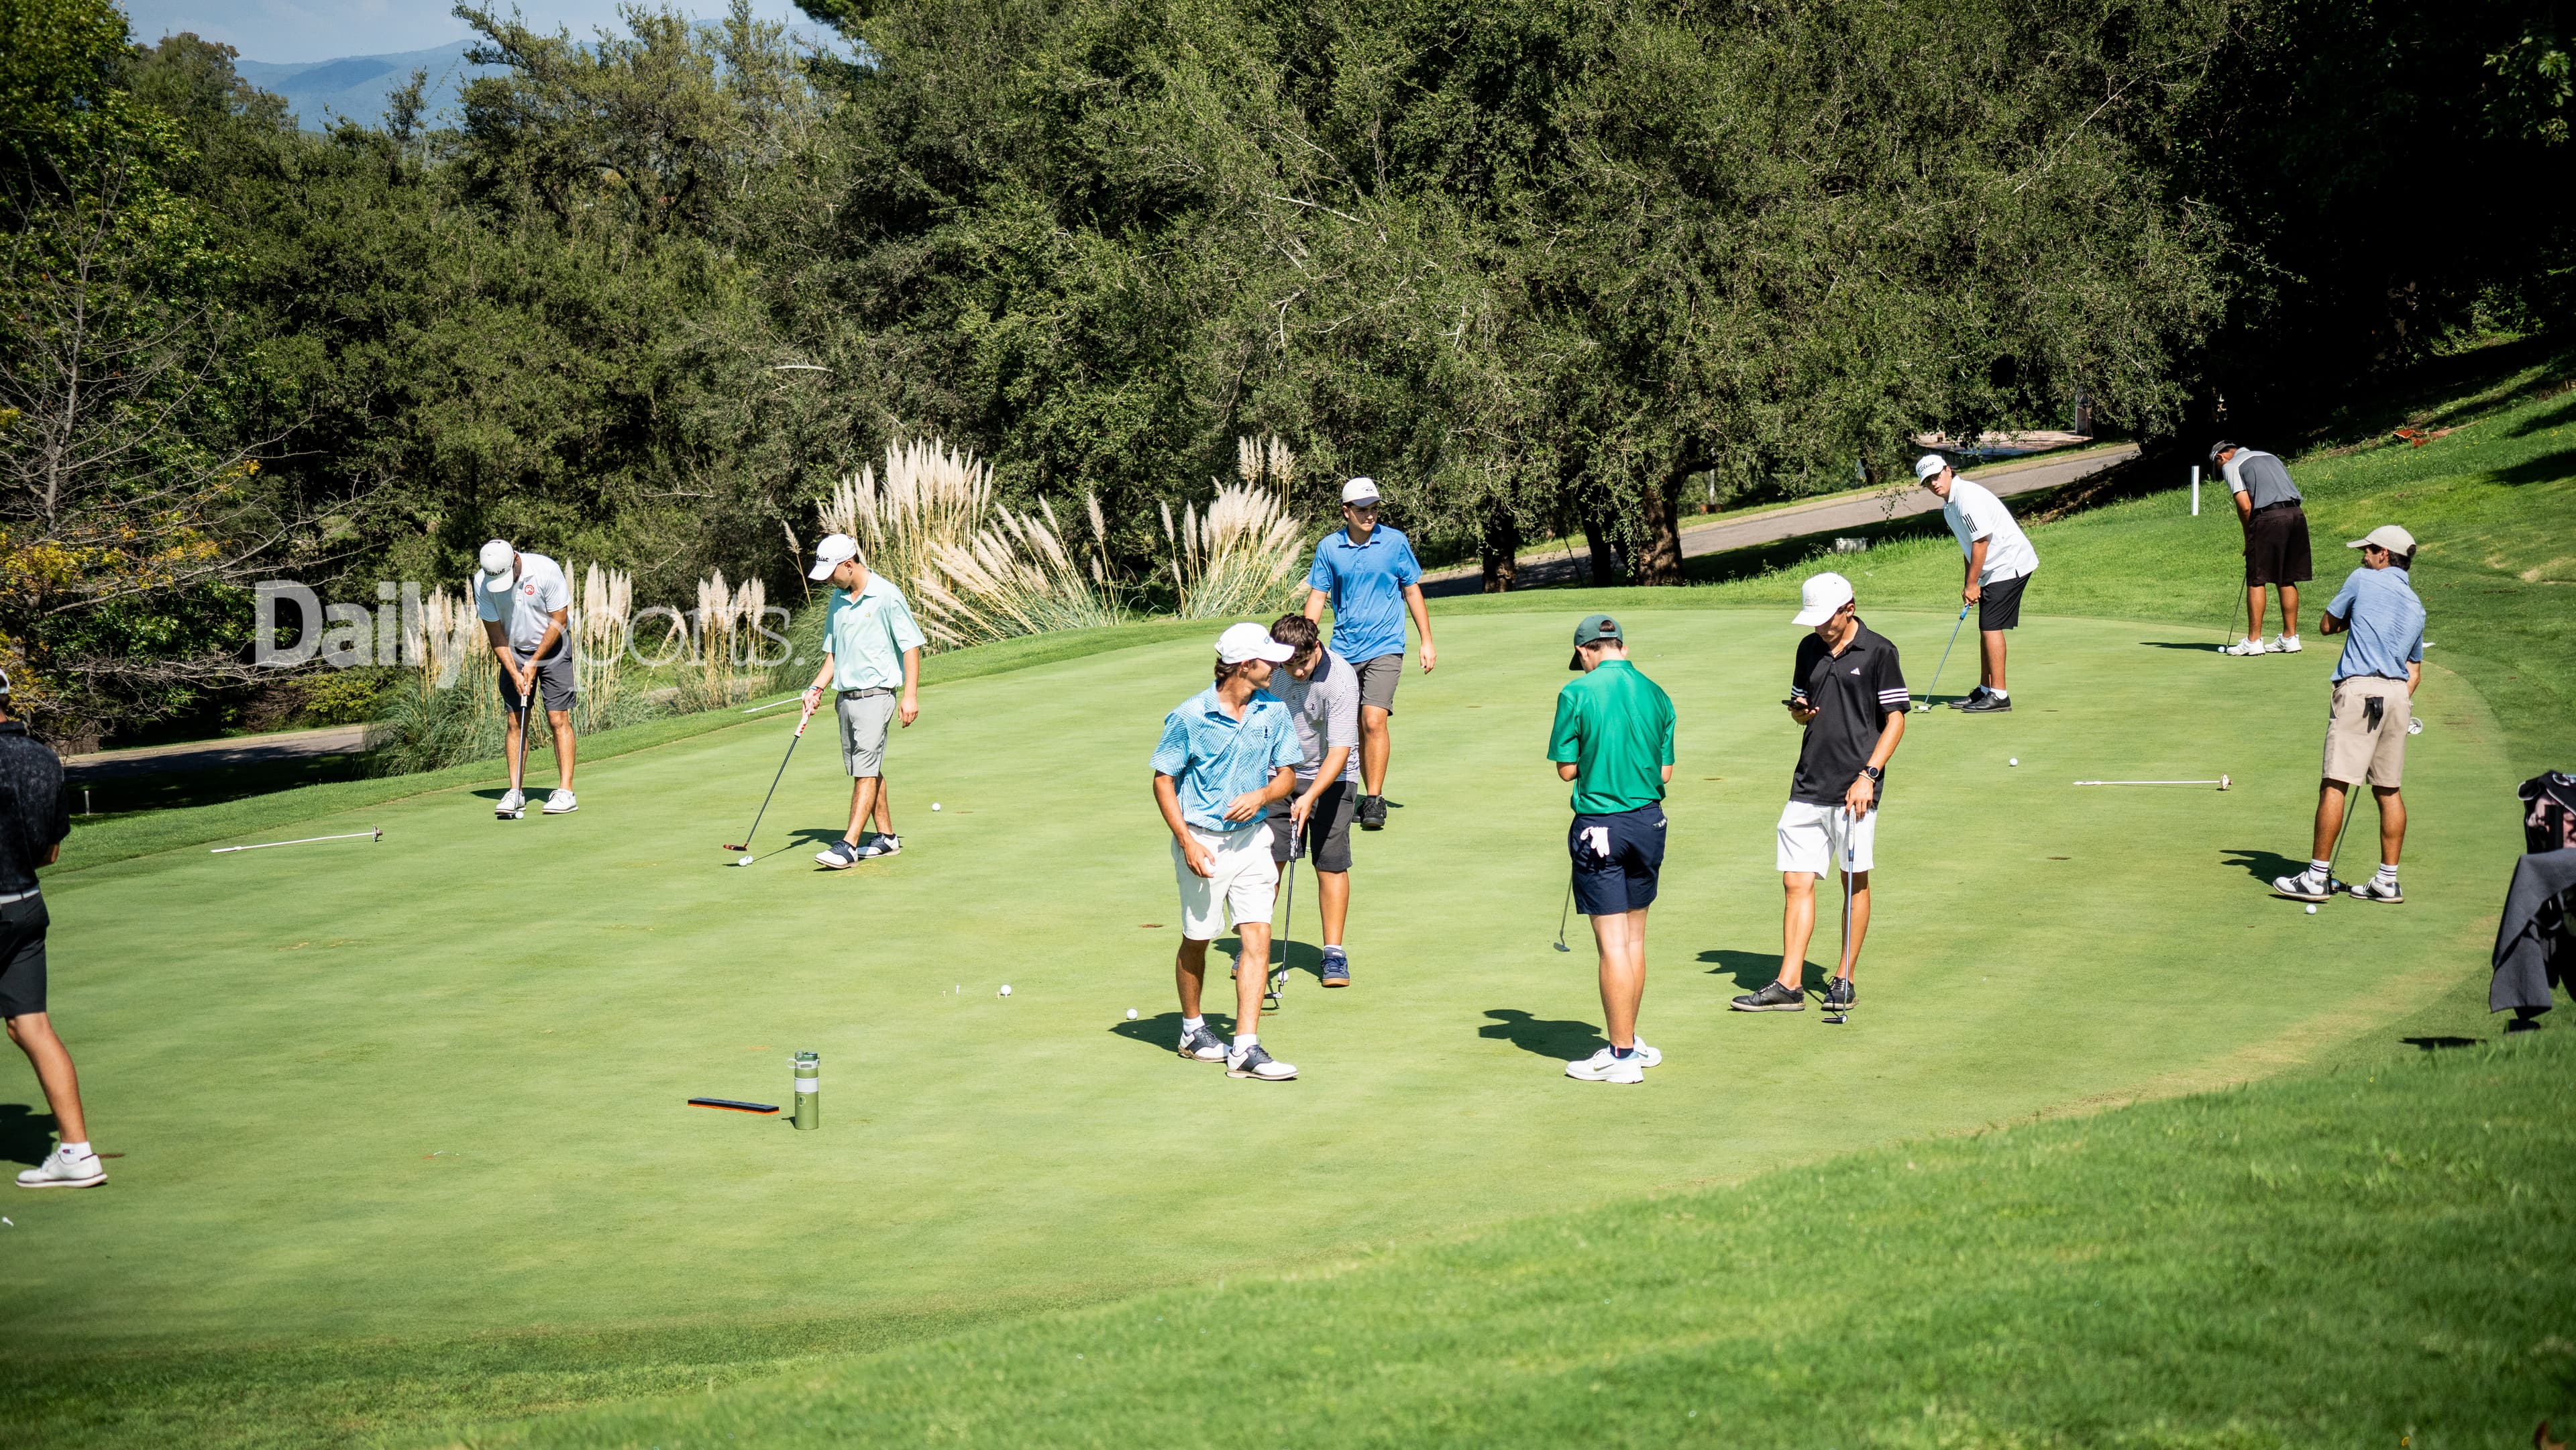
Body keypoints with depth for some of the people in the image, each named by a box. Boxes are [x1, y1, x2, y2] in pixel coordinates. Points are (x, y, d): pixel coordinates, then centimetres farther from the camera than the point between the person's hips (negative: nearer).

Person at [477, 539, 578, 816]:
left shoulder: (546, 570, -24)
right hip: (514, 652, 2)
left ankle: (565, 792, -11)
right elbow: (495, 633, -8)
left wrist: (534, 663, -13)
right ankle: (515, 793, -1)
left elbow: (558, 621, -16)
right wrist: (515, 673, -15)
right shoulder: (483, 585, -16)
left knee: (558, 719, -10)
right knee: (516, 722, -3)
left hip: (552, 648, -2)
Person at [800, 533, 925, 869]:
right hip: (846, 697, 8)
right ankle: (886, 837, 21)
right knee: (864, 771, 11)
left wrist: (910, 695, -14)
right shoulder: (838, 599, 11)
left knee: (866, 771, -11)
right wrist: (816, 687, 6)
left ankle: (849, 845, -15)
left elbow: (911, 646, -9)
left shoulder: (886, 596, -11)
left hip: (875, 695, -8)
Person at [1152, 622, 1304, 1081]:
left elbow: (1287, 774, 8)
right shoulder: (1190, 716, -12)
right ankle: (1192, 1030, 33)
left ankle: (1245, 1049, -8)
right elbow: (1163, 780, -6)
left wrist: (1262, 796, -15)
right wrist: (1187, 842, -13)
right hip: (1203, 841, -3)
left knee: (1258, 937, -8)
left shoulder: (1274, 712, 1)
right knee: (1196, 940, 11)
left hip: (1252, 837, 3)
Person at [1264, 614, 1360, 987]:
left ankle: (1333, 951, 5)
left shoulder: (1340, 680, -25)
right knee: (1267, 858, -4)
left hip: (1331, 777, -3)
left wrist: (1310, 797, -37)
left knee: (1331, 864, -5)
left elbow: (1340, 750, -28)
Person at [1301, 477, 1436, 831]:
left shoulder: (1394, 542, -2)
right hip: (1344, 650, 3)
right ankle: (1369, 797, 21)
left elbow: (1412, 591, 6)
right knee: (1355, 726, 8)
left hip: (1384, 647, -3)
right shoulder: (1328, 548, 2)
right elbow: (1317, 596, 6)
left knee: (1374, 721, -17)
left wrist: (1426, 641, 4)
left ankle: (1375, 800, -13)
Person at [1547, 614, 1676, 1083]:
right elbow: (1666, 772, 8)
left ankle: (1622, 1056, 1)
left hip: (1600, 826, -5)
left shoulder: (1577, 694, -10)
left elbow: (1566, 769, -6)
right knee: (1634, 939, 16)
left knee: (1613, 944, -2)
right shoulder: (1656, 695, 4)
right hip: (1649, 822, 5)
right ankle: (1628, 1040, 25)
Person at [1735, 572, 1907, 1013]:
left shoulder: (1878, 651, -5)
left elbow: (1895, 720, -5)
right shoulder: (1809, 649, 12)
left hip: (1855, 788, -5)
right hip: (1808, 786, 5)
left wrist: (1868, 776, -14)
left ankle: (1844, 980, 14)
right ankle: (1789, 985, 1)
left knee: (1855, 881, 5)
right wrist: (1800, 711, -2)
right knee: (1796, 881, 1)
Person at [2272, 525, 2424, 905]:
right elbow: (2414, 671, 20)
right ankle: (2387, 880, 10)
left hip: (2360, 687, -7)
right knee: (2388, 789, 10)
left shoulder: (2363, 580, 3)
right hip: (2399, 693, 7)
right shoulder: (2416, 606, 20)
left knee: (2335, 783, -7)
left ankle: (2317, 876, -9)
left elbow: (2328, 624, 13)